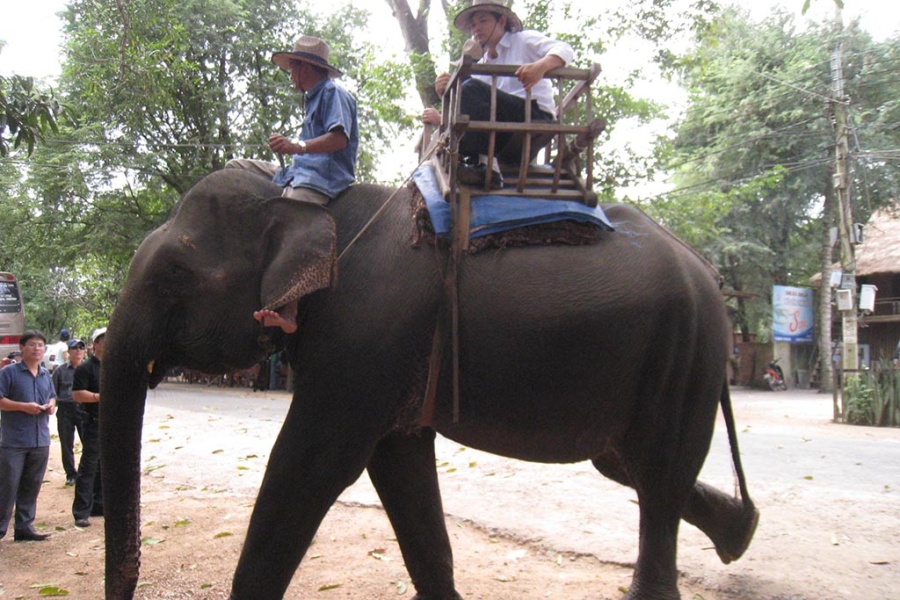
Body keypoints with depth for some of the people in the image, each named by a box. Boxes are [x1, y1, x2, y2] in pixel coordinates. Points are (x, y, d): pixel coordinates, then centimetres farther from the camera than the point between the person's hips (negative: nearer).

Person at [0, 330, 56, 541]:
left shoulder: (46, 374, 14)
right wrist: (24, 407, -19)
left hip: (41, 441, 6)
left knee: (31, 488, 11)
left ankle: (24, 527, 19)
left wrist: (51, 405, 4)